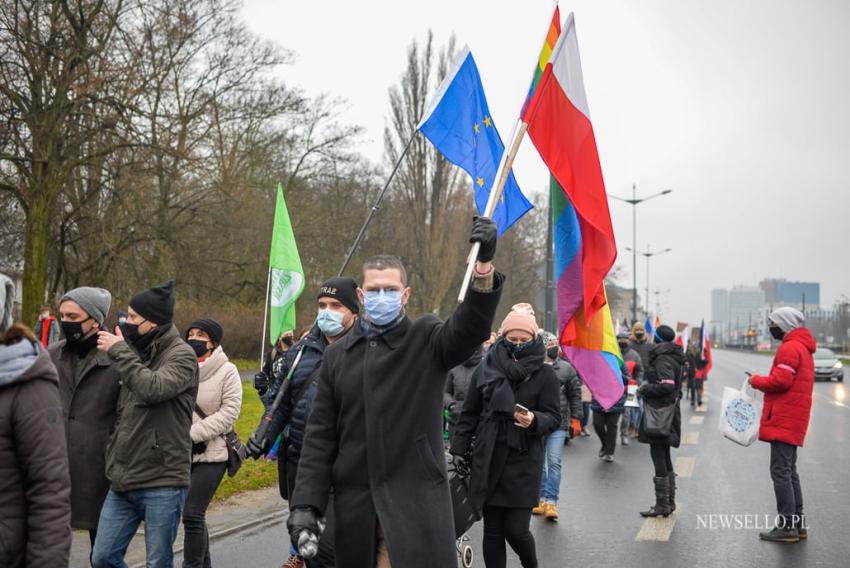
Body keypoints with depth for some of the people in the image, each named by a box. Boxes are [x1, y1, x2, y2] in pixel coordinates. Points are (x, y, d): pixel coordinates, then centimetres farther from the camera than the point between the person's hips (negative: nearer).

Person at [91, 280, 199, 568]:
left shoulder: (181, 355, -9)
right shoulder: (138, 354, 13)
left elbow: (153, 389, -27)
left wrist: (119, 351, -16)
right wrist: (114, 463, 13)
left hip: (162, 483, -7)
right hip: (123, 482, 7)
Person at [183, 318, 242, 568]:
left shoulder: (227, 371, -5)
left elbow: (229, 412, -11)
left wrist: (193, 433, -17)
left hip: (211, 455, -4)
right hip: (182, 454, 4)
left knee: (192, 514, -10)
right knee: (195, 515, 15)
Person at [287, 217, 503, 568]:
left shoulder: (426, 341, 1)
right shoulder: (337, 355, 9)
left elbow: (471, 327, -20)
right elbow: (320, 435, 8)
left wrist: (484, 263, -36)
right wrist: (305, 503, -2)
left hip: (416, 503, -3)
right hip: (355, 507, 3)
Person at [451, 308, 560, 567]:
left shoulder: (545, 373, -1)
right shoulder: (486, 369, 4)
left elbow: (554, 417, -1)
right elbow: (469, 413, 10)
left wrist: (534, 420, -22)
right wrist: (459, 449, 6)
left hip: (524, 461, -2)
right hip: (488, 459, 2)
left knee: (516, 529, -3)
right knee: (492, 531, 6)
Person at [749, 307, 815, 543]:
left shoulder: (790, 348, -14)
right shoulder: (803, 347, 20)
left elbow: (780, 381, -22)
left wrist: (756, 380, -6)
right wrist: (761, 380, 8)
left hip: (784, 421, -11)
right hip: (793, 421, 11)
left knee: (780, 471, -8)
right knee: (789, 471, 15)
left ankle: (787, 526, -6)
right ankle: (797, 523, 20)